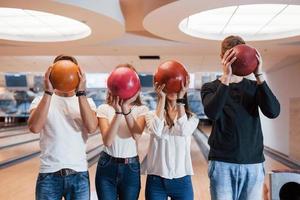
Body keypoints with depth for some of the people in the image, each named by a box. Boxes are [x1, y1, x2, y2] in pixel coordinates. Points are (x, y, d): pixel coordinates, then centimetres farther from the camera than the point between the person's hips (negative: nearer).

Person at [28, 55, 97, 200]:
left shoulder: (87, 102, 3)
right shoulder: (41, 100, 1)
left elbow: (92, 127, -17)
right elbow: (34, 128, -18)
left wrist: (80, 92, -21)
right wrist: (49, 92, -21)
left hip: (79, 175, 1)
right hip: (49, 175, -1)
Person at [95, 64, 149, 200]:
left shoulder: (141, 110, -2)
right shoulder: (104, 109, -3)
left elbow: (137, 135, -22)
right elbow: (107, 141, -18)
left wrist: (126, 109, -35)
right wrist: (118, 112, -29)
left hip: (131, 168, 0)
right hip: (107, 166, 0)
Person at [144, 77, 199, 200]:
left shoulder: (191, 118, 2)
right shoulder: (152, 115, 1)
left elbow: (183, 130, -21)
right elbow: (157, 131, -21)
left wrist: (180, 97, -24)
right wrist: (161, 98, -20)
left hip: (181, 180, 1)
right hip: (156, 180, 0)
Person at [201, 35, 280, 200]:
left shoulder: (254, 87, 7)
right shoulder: (211, 87, 1)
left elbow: (273, 112, -10)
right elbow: (212, 113, -19)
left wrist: (259, 76, -18)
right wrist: (226, 78, -27)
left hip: (253, 163, 2)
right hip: (222, 163, -2)